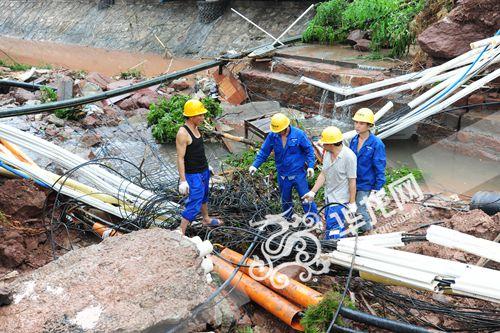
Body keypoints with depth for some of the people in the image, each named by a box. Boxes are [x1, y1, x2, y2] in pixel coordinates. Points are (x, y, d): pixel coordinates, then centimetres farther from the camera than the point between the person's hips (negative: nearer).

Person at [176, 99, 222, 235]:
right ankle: (181, 233, -1)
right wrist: (183, 181, -27)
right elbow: (180, 158, -25)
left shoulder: (195, 128, 3)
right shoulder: (182, 133, -24)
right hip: (193, 175, -9)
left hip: (204, 171, 9)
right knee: (194, 205, -9)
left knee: (204, 196, 27)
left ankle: (206, 219, 48)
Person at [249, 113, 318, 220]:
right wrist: (255, 165, -12)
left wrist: (311, 166, -13)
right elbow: (263, 152, -1)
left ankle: (314, 220, 12)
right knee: (285, 201, 18)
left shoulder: (299, 134, -14)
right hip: (282, 175, 4)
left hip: (298, 174, -4)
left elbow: (309, 150, -5)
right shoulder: (272, 136, -6)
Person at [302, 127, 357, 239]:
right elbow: (323, 174, 6)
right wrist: (312, 192, 2)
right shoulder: (327, 153, 1)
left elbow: (352, 181, -17)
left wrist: (352, 203, -14)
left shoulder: (349, 156, -21)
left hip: (341, 200, -8)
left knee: (333, 229, -8)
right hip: (329, 196, 8)